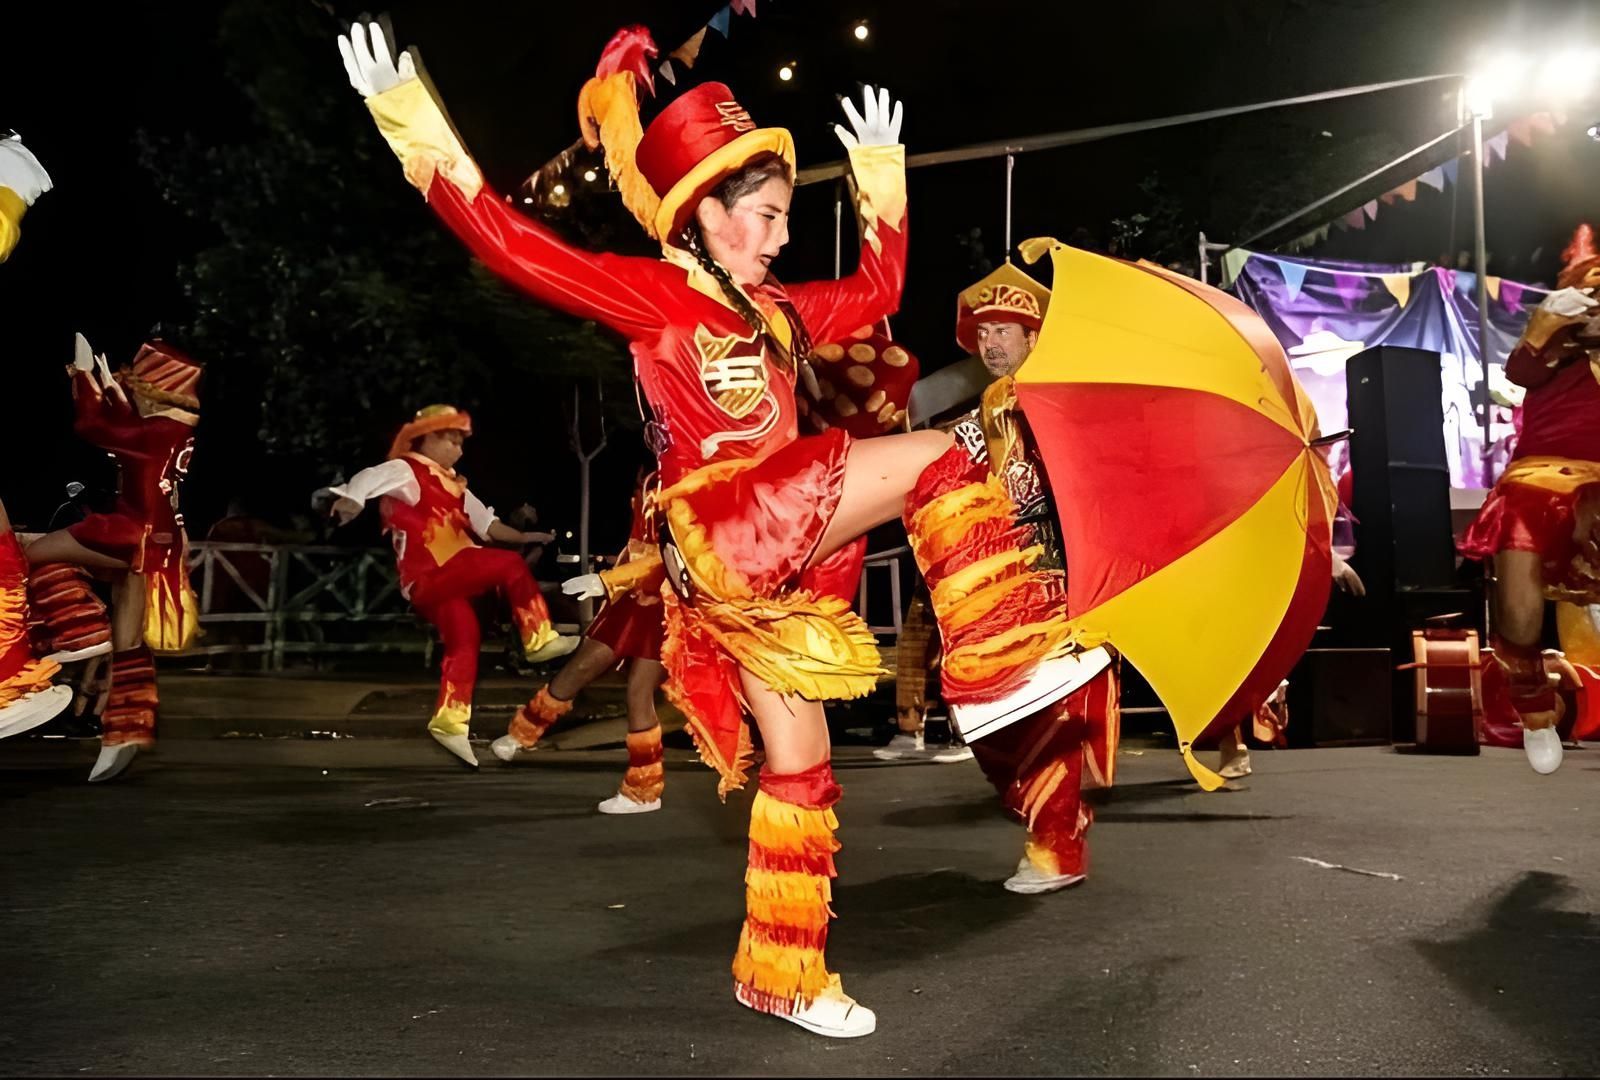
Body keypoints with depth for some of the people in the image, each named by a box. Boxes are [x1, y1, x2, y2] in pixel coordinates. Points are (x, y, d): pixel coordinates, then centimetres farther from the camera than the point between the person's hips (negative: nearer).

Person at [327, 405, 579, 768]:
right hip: (428, 576, -8)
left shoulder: (452, 485, 23)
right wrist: (351, 499, -45)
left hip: (448, 580, 8)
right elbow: (369, 479, -23)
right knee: (509, 565, -16)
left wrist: (523, 537, 7)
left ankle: (449, 722, 9)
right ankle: (539, 641, -13)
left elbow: (486, 522, 21)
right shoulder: (405, 470, -2)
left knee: (464, 640, 4)